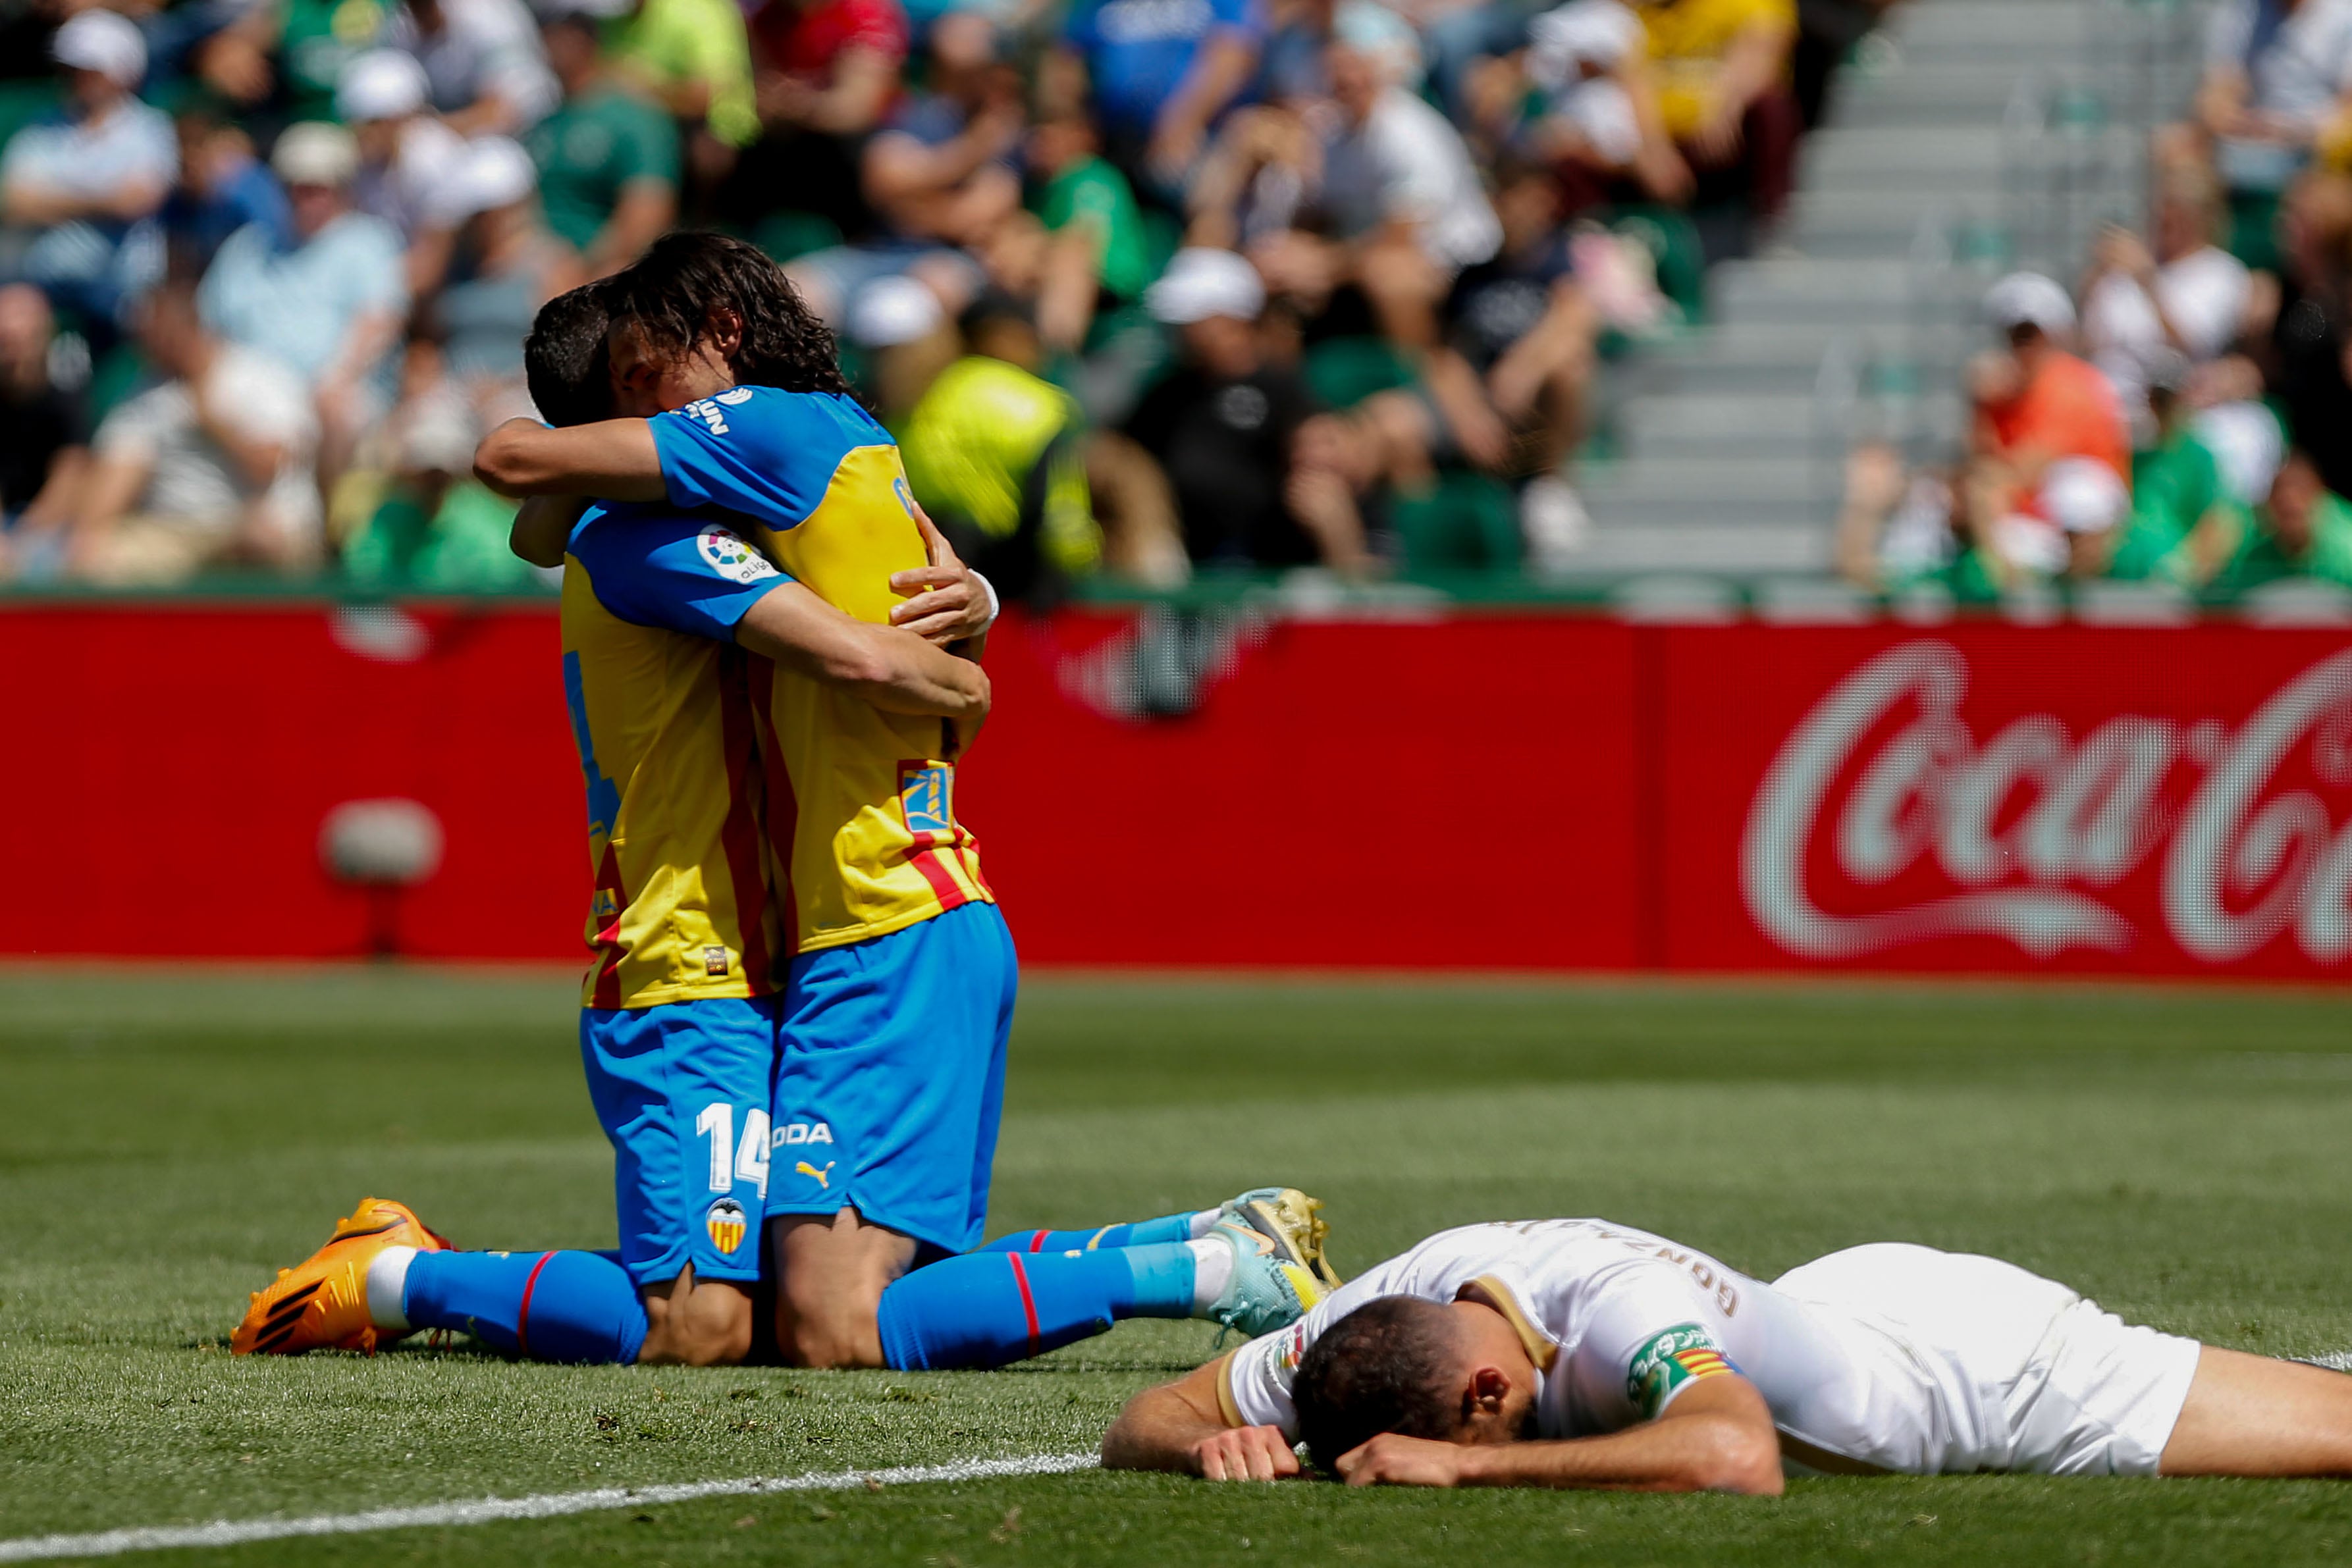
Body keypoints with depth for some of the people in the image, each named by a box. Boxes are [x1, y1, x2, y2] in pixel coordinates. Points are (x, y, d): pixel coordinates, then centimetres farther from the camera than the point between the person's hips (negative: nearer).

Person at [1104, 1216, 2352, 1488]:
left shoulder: (1617, 1309, -43)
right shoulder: (1394, 1306, -23)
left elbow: (1733, 1459, -62)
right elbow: (1142, 1425, -15)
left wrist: (1462, 1464, -56)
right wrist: (1217, 1445, -40)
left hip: (1987, 1366, -7)